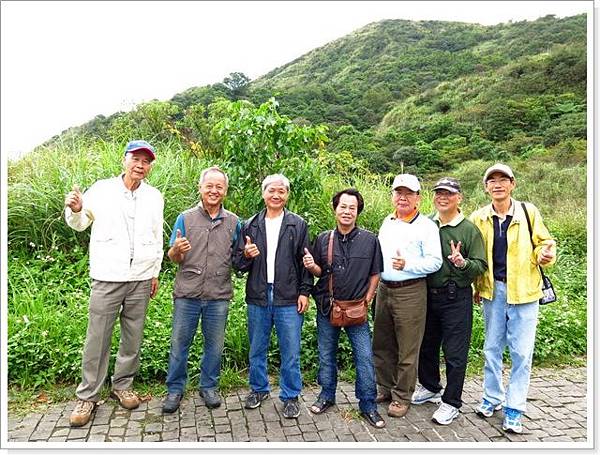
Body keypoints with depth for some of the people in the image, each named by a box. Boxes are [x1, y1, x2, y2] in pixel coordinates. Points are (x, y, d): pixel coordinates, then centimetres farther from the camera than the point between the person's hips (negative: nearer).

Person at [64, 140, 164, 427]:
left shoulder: (155, 197, 9)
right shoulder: (102, 189, 1)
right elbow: (78, 224, 8)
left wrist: (155, 273, 15)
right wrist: (75, 209, -15)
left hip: (140, 279, 3)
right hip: (107, 277, -2)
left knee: (133, 338, 10)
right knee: (97, 339, 1)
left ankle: (122, 386, 27)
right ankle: (87, 396, 16)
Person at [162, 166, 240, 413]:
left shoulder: (233, 222, 6)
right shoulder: (185, 218, 2)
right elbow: (173, 257, 3)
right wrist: (177, 249, -21)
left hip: (219, 295, 1)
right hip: (187, 293, -1)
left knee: (214, 344, 12)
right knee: (179, 342, 7)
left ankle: (209, 386, 31)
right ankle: (175, 389, 26)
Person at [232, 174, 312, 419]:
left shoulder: (298, 225, 2)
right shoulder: (250, 226, 7)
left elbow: (306, 261, 2)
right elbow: (238, 263, 8)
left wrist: (304, 292, -3)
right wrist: (246, 256, -14)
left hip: (289, 299, -2)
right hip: (258, 297, 2)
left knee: (290, 352, 5)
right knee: (257, 349, 15)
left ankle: (290, 396, 22)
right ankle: (258, 389, 35)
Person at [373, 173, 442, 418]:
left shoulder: (426, 226, -8)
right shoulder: (387, 222, 13)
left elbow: (435, 261, -12)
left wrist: (407, 265, -24)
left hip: (410, 292, -6)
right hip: (384, 288, 7)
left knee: (407, 349, 4)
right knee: (382, 344, 15)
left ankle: (402, 397, 20)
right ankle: (385, 388, 32)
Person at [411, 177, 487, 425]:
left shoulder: (469, 229, -7)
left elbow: (481, 266, -9)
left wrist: (462, 262, -27)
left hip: (456, 298, -5)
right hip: (427, 294, 5)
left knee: (455, 353, 3)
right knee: (427, 345, 19)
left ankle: (451, 402, 20)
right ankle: (430, 388, 40)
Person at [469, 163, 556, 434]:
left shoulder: (529, 212, -5)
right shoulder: (478, 218, 1)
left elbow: (544, 242, 4)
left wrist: (545, 256, -18)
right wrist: (476, 286, 9)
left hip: (523, 290, -2)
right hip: (493, 289, 2)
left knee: (521, 350, 3)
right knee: (492, 347, 13)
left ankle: (514, 407, 17)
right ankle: (492, 397, 31)